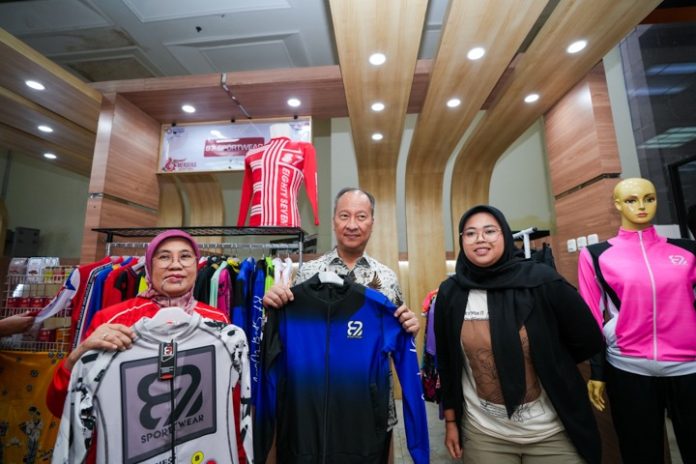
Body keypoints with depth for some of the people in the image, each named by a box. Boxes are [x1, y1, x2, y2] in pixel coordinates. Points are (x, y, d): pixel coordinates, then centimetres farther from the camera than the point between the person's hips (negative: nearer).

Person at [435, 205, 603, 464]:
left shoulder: (540, 279, -15)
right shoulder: (450, 293, -8)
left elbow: (589, 341, -3)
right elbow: (446, 363, 0)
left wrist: (547, 368, 4)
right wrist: (451, 421, 5)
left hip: (552, 432, -1)